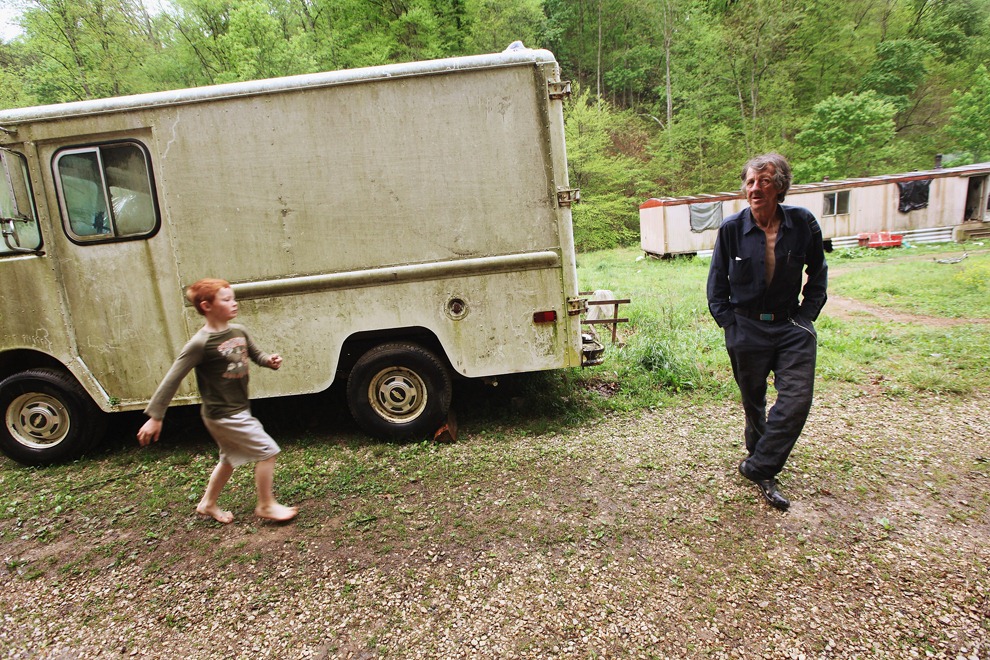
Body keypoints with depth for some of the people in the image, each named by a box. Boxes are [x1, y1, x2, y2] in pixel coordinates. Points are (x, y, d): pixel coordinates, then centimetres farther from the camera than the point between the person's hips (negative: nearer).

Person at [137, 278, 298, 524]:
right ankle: (266, 505, 11)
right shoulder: (201, 343, -21)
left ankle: (208, 504, 44)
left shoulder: (239, 331, 0)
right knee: (267, 450, -6)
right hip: (223, 414, -8)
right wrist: (155, 416, -16)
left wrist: (270, 360, -8)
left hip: (238, 410, 8)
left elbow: (255, 354, 16)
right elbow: (172, 380, -18)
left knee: (230, 458, 24)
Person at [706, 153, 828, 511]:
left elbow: (817, 274, 11)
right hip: (746, 327, -1)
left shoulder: (803, 223, -4)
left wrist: (806, 315, 3)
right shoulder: (731, 228, -7)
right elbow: (717, 284, 4)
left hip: (792, 326, 1)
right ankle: (760, 458, 34)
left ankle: (757, 468, 4)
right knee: (752, 402, 11)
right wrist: (729, 323, -3)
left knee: (796, 400, -9)